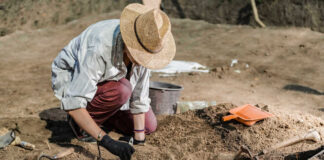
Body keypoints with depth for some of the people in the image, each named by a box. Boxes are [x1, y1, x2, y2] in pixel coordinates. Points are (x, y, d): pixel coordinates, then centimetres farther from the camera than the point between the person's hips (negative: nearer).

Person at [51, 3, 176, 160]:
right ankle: (80, 121, -9)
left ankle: (99, 117, 15)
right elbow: (72, 104, -43)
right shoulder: (99, 48, -42)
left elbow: (139, 98, -15)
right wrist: (107, 141, -48)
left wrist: (139, 140, -17)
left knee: (149, 126, -1)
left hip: (107, 80, 6)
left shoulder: (143, 48, -22)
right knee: (121, 90, -35)